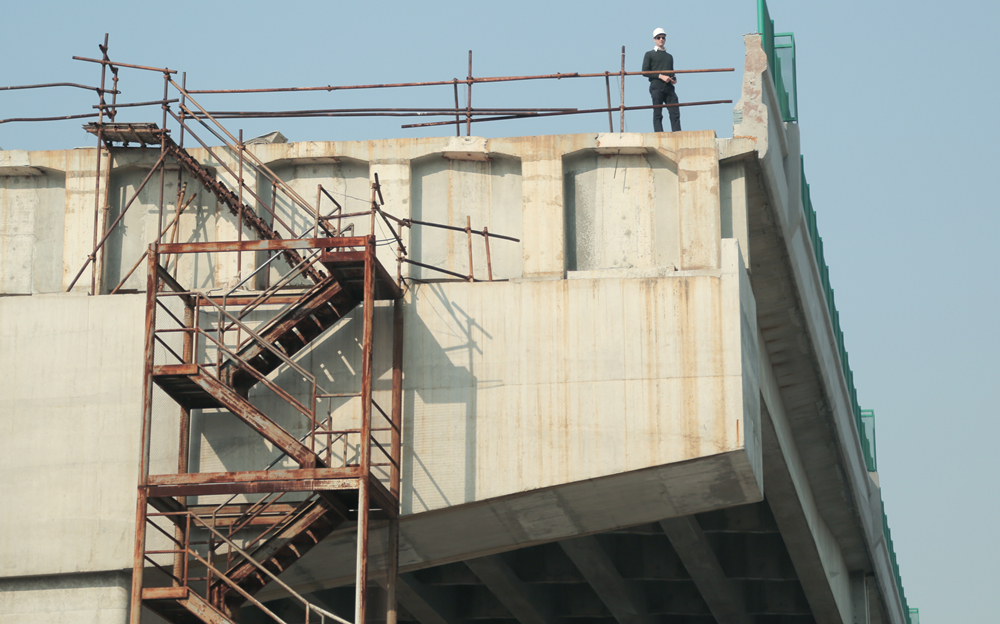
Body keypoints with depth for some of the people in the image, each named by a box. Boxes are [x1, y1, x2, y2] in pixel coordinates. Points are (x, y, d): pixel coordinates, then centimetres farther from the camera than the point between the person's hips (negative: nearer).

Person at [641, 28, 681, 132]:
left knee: (675, 113, -7)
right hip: (656, 86, -5)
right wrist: (660, 76, -12)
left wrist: (674, 79, 8)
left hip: (669, 87, 5)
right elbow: (645, 72, 0)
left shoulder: (669, 56, 26)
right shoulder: (649, 54, 10)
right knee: (657, 114, -8)